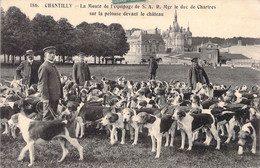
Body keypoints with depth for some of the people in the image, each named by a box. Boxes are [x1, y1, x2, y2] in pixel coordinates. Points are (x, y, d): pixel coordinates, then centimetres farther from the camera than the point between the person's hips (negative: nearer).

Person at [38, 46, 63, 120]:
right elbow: (42, 84, -18)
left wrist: (60, 95, 17)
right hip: (49, 97, -9)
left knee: (53, 116, 16)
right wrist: (46, 99, -21)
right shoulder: (44, 67, -13)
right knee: (47, 117, -4)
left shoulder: (53, 65, 17)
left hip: (55, 96, 10)